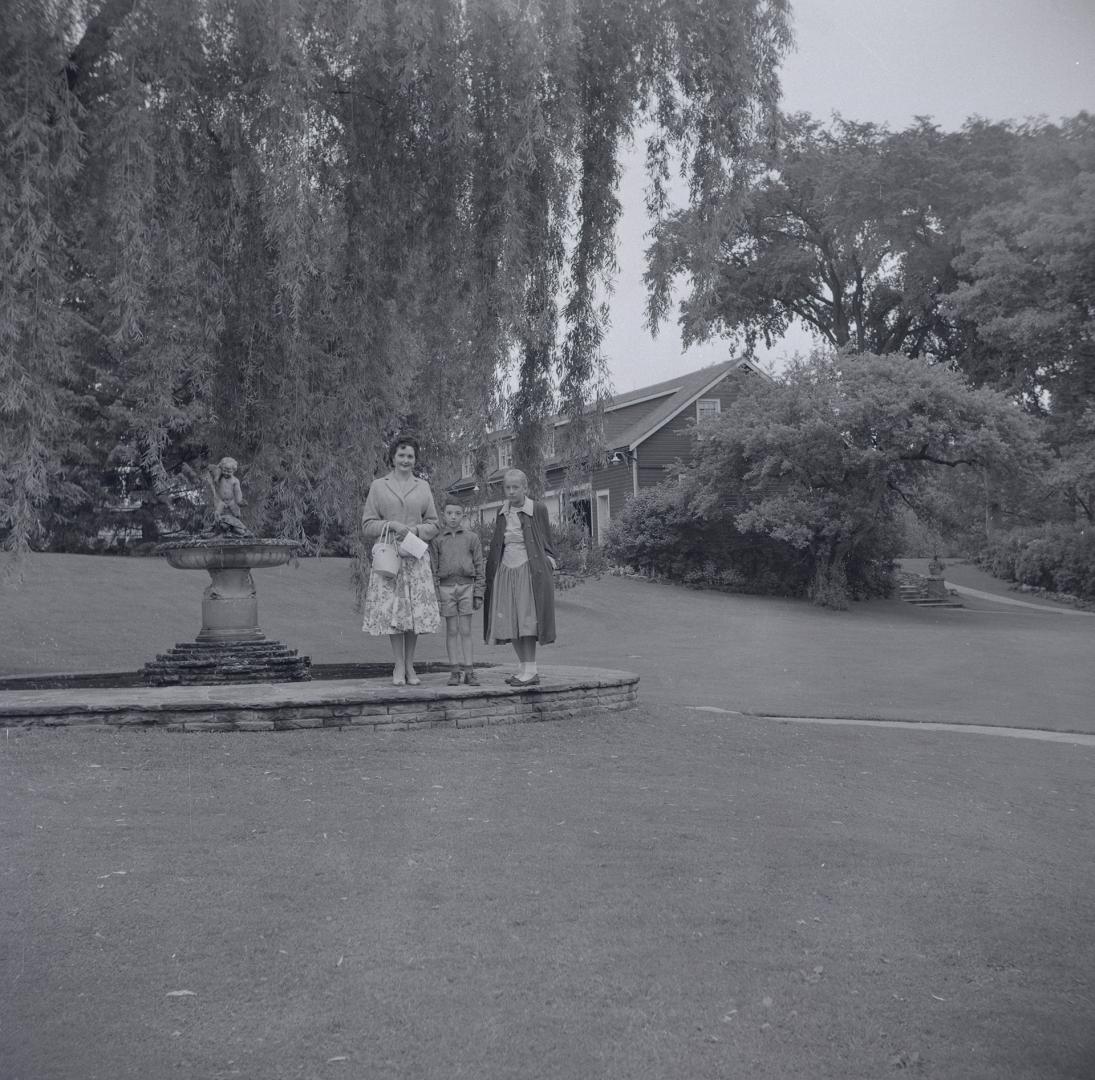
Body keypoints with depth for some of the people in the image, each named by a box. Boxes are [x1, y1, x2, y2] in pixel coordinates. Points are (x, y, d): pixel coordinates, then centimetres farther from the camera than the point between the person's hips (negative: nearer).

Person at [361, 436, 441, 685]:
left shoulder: (423, 487, 13)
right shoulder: (378, 486, 7)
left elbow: (433, 524, 12)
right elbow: (367, 525, 4)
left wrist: (415, 530, -7)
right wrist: (392, 525, -11)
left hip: (416, 558, 2)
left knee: (416, 611, -3)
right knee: (392, 611, -5)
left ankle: (410, 666, 8)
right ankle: (399, 667, 4)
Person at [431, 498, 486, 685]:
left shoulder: (472, 537, 5)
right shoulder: (438, 539, 5)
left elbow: (479, 566, 6)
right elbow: (433, 568, 6)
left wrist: (478, 593, 1)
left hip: (466, 585, 0)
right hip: (446, 586, 0)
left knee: (465, 630, 0)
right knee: (451, 630, 3)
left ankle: (468, 670, 3)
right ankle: (455, 670, 7)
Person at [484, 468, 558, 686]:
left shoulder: (538, 509, -2)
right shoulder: (502, 513, 12)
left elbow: (546, 541, 5)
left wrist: (548, 561, -7)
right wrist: (491, 575, 13)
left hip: (529, 570, -5)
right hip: (505, 570, 5)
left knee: (527, 619, -8)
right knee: (510, 622, 3)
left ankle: (530, 670, -3)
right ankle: (524, 667, 12)